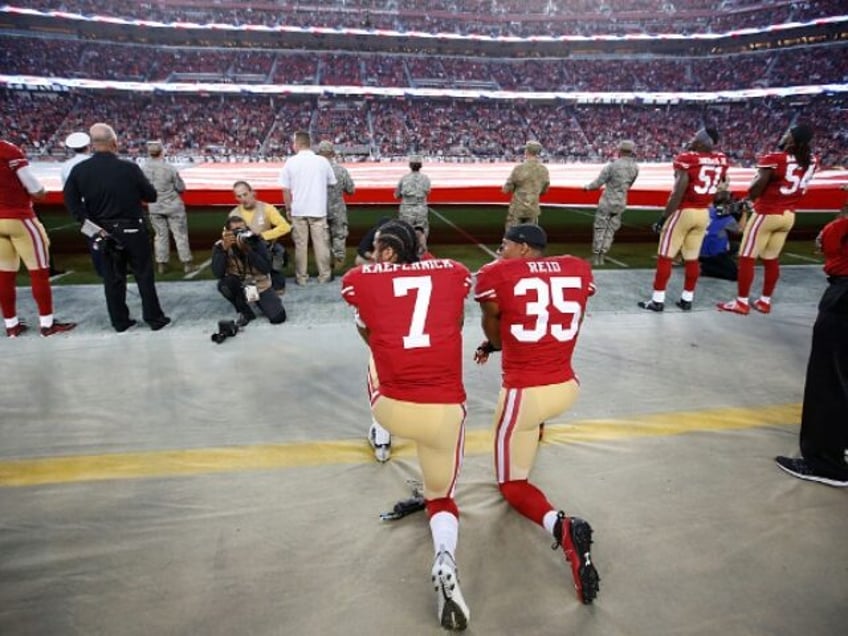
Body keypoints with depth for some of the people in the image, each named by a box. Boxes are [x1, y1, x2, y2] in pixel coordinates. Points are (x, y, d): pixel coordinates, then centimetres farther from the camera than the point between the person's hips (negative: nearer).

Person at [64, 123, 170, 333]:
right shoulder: (129, 168, -13)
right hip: (132, 230, -3)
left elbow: (71, 201, -6)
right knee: (144, 276, 8)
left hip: (104, 233, 3)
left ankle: (120, 321, 21)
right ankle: (154, 318, 14)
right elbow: (151, 196, -5)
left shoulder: (79, 170, -4)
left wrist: (90, 223, -4)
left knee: (113, 279, 13)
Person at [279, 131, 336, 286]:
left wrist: (288, 209, 9)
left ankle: (301, 277, 13)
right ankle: (324, 275, 13)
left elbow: (286, 190, -2)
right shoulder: (322, 161, -3)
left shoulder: (291, 162, -4)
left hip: (298, 210, 0)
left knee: (300, 245, 8)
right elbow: (332, 183, 6)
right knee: (321, 243, 8)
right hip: (318, 209, 0)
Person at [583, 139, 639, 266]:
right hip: (621, 204, 4)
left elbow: (598, 183, -11)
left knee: (600, 229, 7)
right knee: (611, 230, 13)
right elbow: (628, 185, 10)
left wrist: (587, 187, 6)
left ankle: (595, 257, 9)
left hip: (607, 202, -4)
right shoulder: (635, 168, -2)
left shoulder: (613, 165, -17)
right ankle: (601, 257, 14)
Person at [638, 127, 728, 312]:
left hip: (683, 211, -6)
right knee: (692, 258, 13)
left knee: (665, 257, 2)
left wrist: (663, 217, -13)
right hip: (703, 213, 6)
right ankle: (687, 299, 20)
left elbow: (678, 193, -18)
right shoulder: (721, 160, 4)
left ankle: (657, 300, 4)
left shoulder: (687, 158, -14)